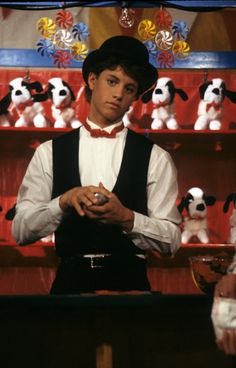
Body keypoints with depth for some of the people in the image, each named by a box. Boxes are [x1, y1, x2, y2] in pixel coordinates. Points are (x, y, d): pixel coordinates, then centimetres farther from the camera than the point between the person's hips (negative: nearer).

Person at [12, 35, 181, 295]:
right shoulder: (49, 152, 6)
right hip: (69, 281, 1)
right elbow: (21, 231, 0)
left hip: (129, 283, 0)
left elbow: (171, 241, 0)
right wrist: (64, 202, -16)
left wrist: (126, 218, -17)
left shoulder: (154, 157, 3)